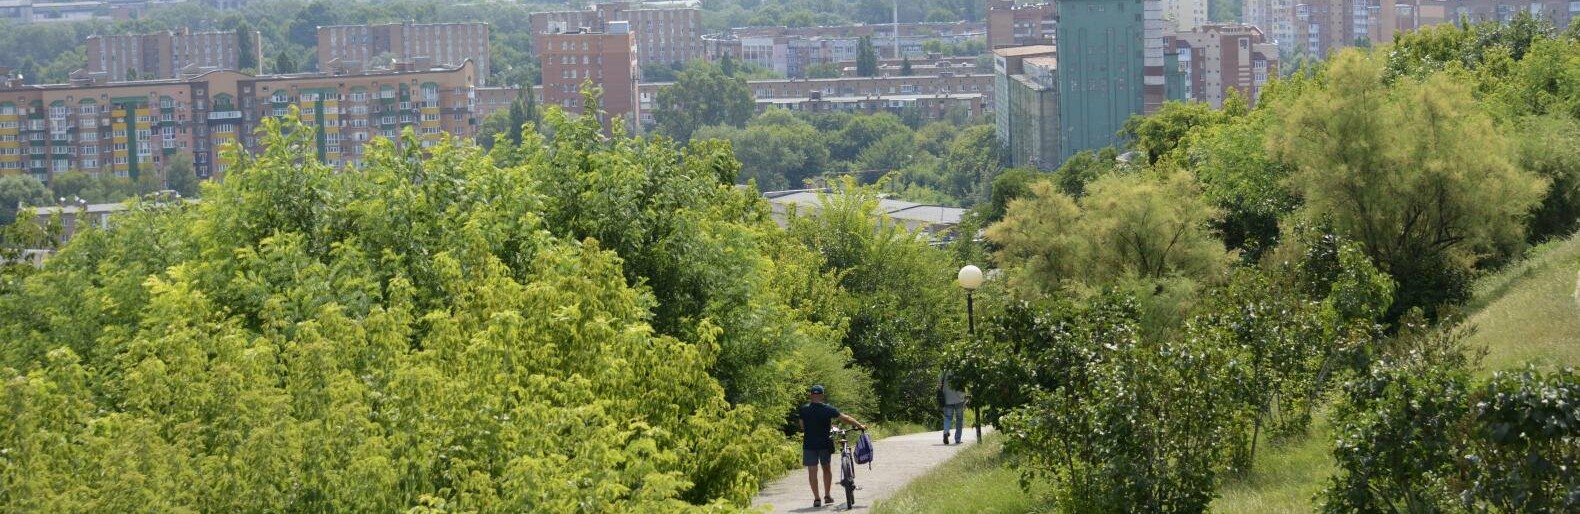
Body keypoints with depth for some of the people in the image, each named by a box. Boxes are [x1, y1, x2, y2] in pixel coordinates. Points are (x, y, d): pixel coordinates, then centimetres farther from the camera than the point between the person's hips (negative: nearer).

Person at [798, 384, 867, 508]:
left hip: (809, 444, -1)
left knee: (812, 471, 2)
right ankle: (828, 496, 19)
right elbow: (845, 419, -4)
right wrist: (860, 426, 6)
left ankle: (816, 498, -3)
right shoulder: (828, 409, -8)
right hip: (825, 444, 1)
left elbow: (802, 427, 2)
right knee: (826, 468, 18)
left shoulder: (804, 410, -6)